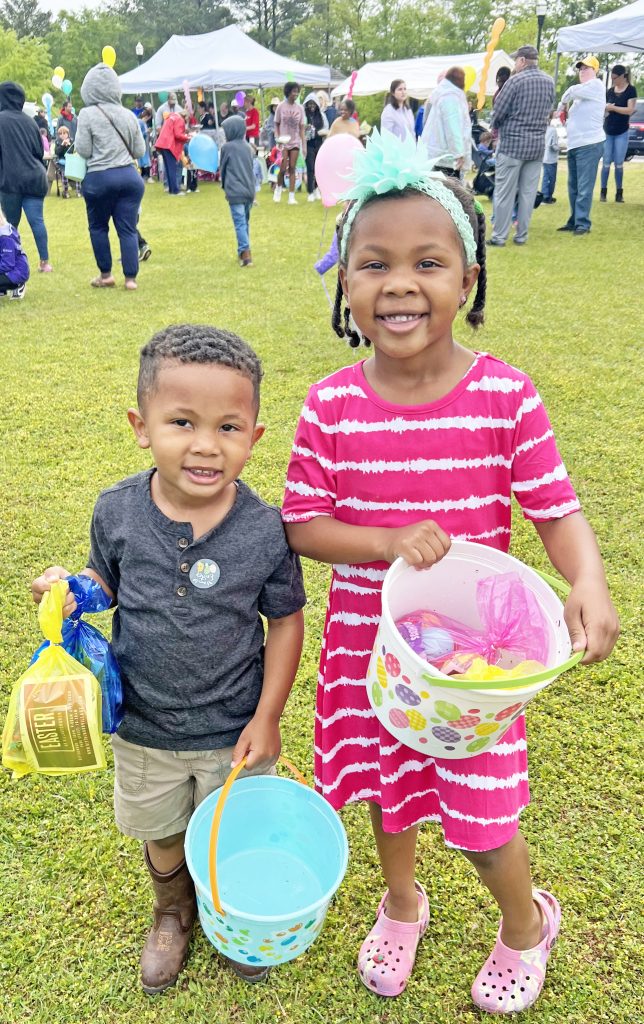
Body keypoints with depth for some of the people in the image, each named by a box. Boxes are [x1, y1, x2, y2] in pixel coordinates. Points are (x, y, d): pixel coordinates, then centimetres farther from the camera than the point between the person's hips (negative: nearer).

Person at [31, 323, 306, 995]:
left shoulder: (263, 530, -22)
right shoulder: (117, 511, -17)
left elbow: (285, 620, -10)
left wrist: (267, 716, -10)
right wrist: (69, 590, -20)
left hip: (234, 729, -2)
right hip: (143, 725, 2)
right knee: (160, 835, 27)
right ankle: (173, 912, 60)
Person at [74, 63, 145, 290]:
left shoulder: (87, 114, -5)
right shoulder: (128, 115, 5)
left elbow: (83, 151, -7)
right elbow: (139, 151, 9)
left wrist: (98, 149, 13)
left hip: (99, 178, -3)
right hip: (129, 176, 3)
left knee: (98, 227, 14)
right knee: (128, 229, 4)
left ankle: (106, 275, 17)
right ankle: (131, 278, 3)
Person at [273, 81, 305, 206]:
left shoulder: (300, 108, 2)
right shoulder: (281, 107, -2)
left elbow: (301, 128, 4)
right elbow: (276, 124, 4)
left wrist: (304, 146, 0)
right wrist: (277, 138, -11)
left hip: (295, 142, 2)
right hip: (284, 142, -2)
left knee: (292, 169, 0)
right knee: (283, 169, -6)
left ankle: (291, 197, 2)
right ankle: (278, 188, 21)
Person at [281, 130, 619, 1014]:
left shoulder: (506, 396, -15)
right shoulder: (331, 406, -12)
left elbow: (557, 511, -10)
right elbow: (302, 525, -7)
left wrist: (589, 584, -29)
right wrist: (390, 541, -24)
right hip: (367, 638, 2)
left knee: (480, 819, 8)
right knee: (387, 787, 23)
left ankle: (528, 923, 45)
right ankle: (402, 903, 56)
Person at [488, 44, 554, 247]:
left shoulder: (516, 80, -10)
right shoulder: (549, 82, 8)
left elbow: (499, 111, -6)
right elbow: (548, 110, 14)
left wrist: (496, 126, 13)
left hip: (512, 142, -5)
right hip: (538, 143, 5)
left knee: (504, 192, 0)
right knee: (528, 192, 8)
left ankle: (499, 236, 1)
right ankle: (521, 235, 12)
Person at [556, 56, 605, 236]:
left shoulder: (596, 85, -2)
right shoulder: (581, 93, 24)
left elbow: (572, 91, -12)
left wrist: (562, 105, 5)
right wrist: (565, 112, 5)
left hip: (590, 144, -9)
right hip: (574, 145, 9)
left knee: (584, 188, -12)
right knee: (573, 187, 11)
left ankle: (583, 224, -12)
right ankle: (574, 221, 18)